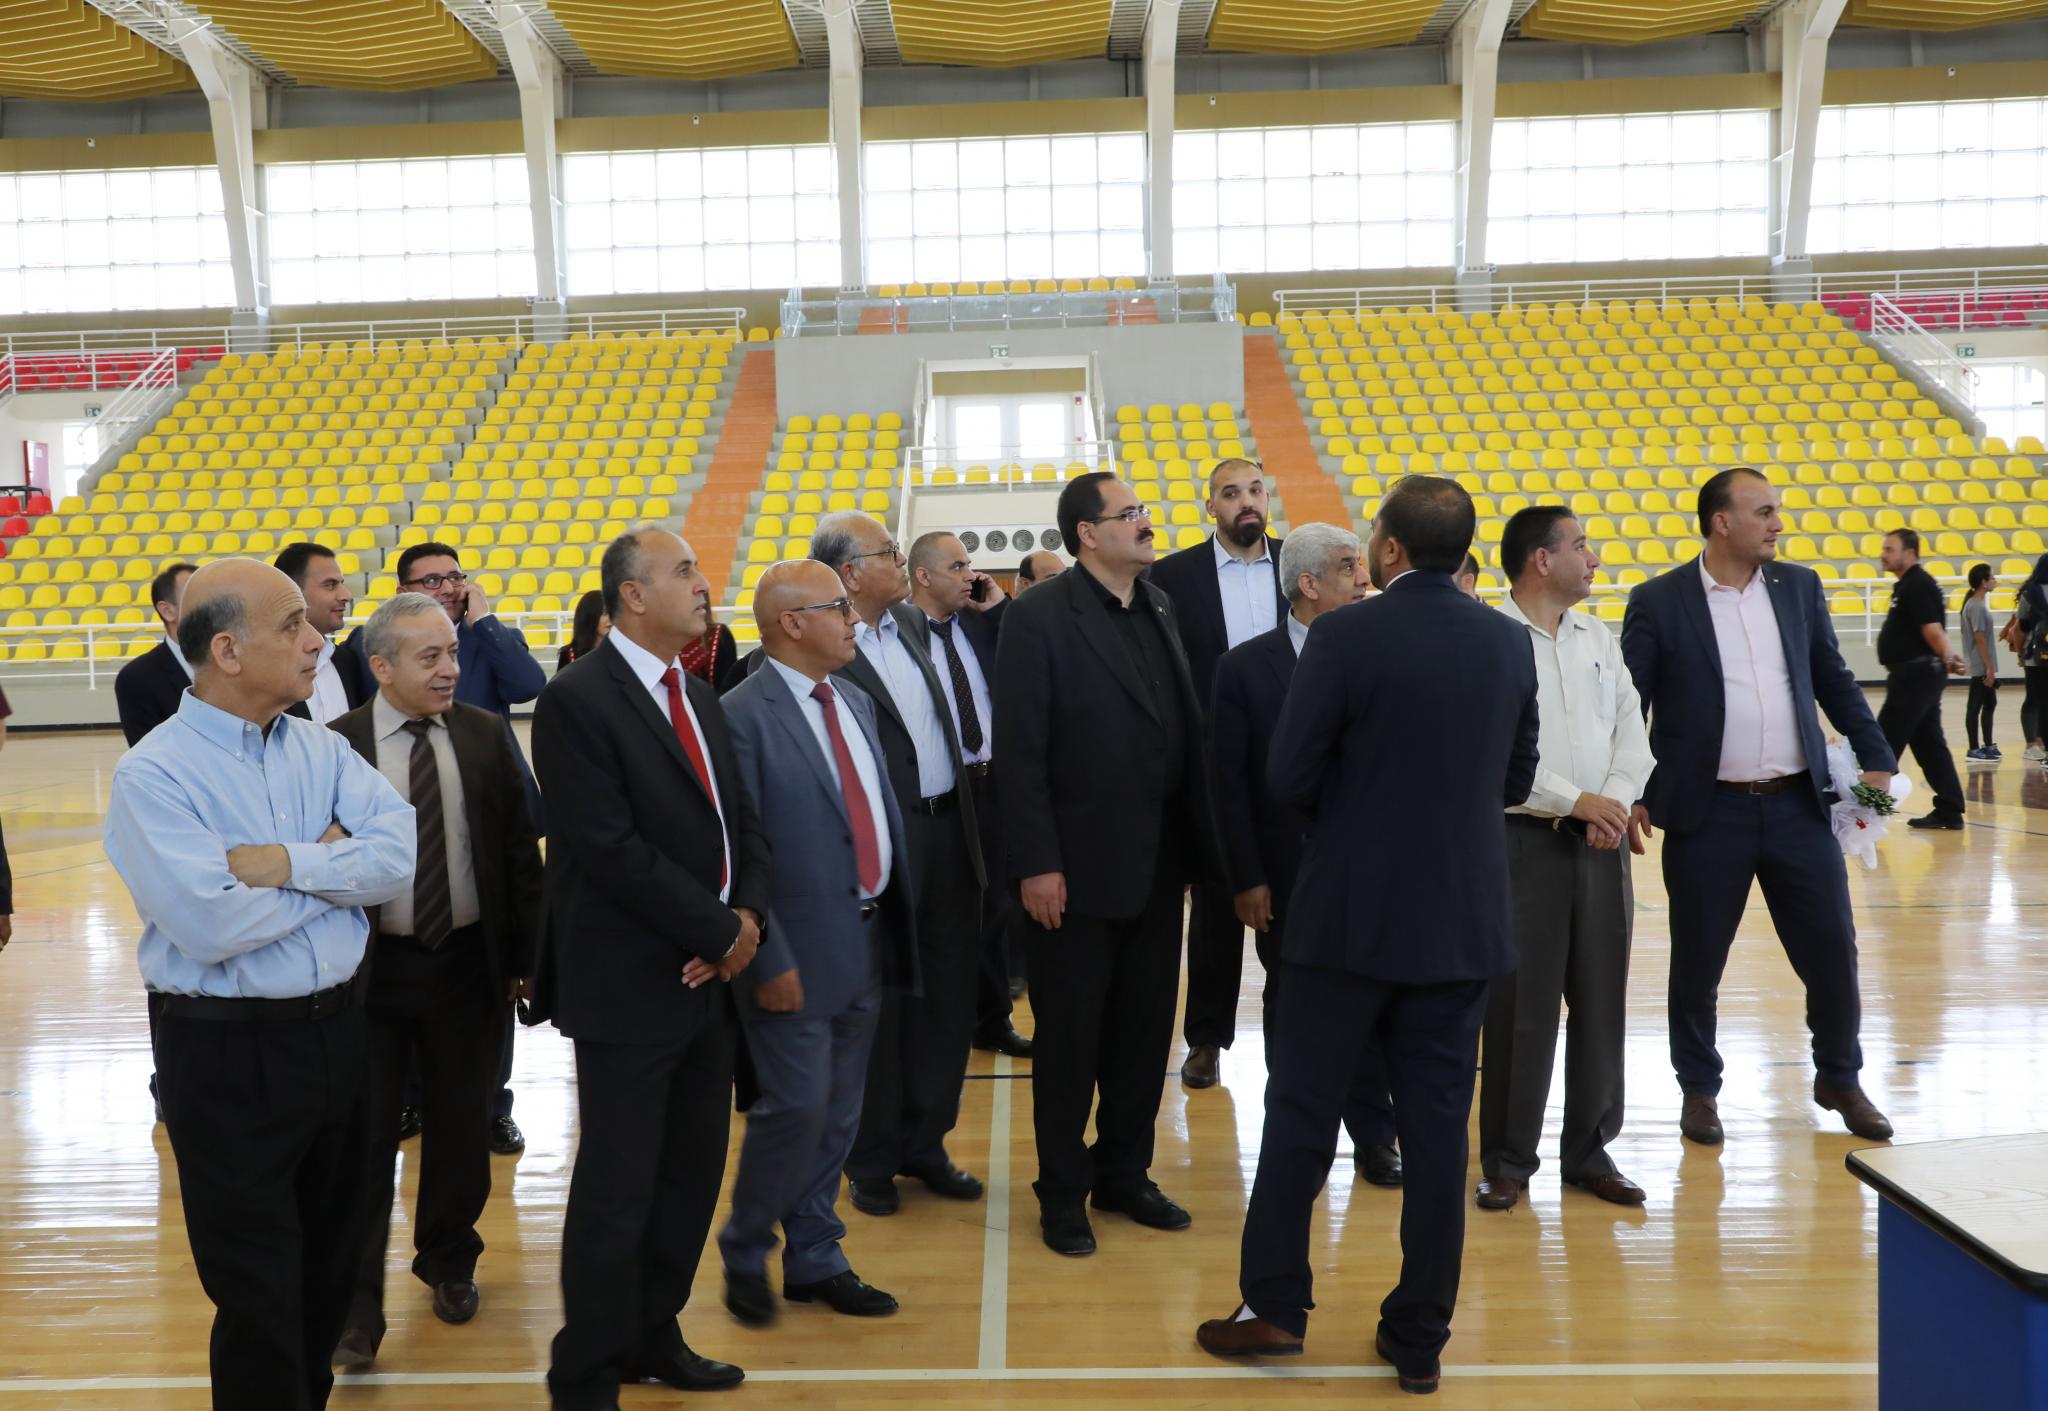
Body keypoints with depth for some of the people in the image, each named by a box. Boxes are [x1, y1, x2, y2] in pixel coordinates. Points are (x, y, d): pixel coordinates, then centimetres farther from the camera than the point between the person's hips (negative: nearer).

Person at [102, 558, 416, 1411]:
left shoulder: (322, 750, 3)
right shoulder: (153, 774, -15)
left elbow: (398, 856, -9)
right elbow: (210, 923, -25)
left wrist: (288, 863, -22)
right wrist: (331, 863, -12)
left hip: (336, 1029, 6)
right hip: (228, 1052, -6)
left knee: (332, 1262, 20)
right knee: (257, 1293, 8)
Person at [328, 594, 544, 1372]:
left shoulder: (486, 736, -1)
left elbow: (520, 852, 3)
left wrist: (527, 955, 3)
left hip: (467, 963, 2)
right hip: (369, 966, -2)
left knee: (462, 1128, 15)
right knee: (364, 1137, 4)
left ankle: (449, 1263, 37)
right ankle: (358, 1306, 16)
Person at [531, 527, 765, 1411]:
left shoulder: (697, 697, 12)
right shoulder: (578, 699, -14)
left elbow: (739, 821, 11)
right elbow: (610, 848, -20)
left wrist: (748, 914, -7)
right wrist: (718, 930, -15)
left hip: (705, 974, 8)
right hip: (629, 983, -8)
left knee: (692, 1173, 15)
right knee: (617, 1189, 2)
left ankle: (652, 1337, 33)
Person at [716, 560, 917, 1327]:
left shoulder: (855, 702, 11)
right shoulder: (744, 715, -13)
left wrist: (898, 925, 10)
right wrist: (768, 960, -17)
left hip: (868, 940, 7)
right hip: (799, 949, -7)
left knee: (839, 1116, 15)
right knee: (796, 1107, -4)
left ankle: (814, 1258, 29)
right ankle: (745, 1251, 20)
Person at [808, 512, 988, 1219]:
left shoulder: (908, 621, 9)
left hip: (948, 834, 7)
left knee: (945, 997, 15)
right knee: (877, 1004, 7)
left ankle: (923, 1142, 32)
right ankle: (871, 1161, 25)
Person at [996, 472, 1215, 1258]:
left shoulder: (1159, 608, 8)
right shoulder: (1038, 617, -11)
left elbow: (1187, 729, 7)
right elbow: (1019, 751, -14)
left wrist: (1199, 842, 4)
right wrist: (1036, 863, -17)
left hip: (1158, 864, 6)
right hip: (1078, 869, -6)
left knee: (1145, 1031, 15)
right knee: (1068, 1039, 8)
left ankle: (1125, 1175, 32)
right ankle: (1063, 1195, 24)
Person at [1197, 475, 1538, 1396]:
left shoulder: (1346, 636, -14)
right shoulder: (1508, 641, 2)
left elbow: (1289, 776, -11)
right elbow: (1516, 778, 10)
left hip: (1354, 911, -4)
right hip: (1465, 916, 4)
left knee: (1301, 1109, 10)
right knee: (1437, 1123, 10)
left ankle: (1274, 1306, 19)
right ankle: (1418, 1338, 18)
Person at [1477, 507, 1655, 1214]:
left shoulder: (1598, 637, 13)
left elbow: (1632, 731, 9)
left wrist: (1617, 800, -9)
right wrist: (1575, 801, -15)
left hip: (1602, 840, 6)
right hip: (1523, 839, -6)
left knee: (1602, 1000, 9)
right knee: (1519, 1005, 0)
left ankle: (1590, 1150, 23)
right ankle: (1508, 1161, 13)